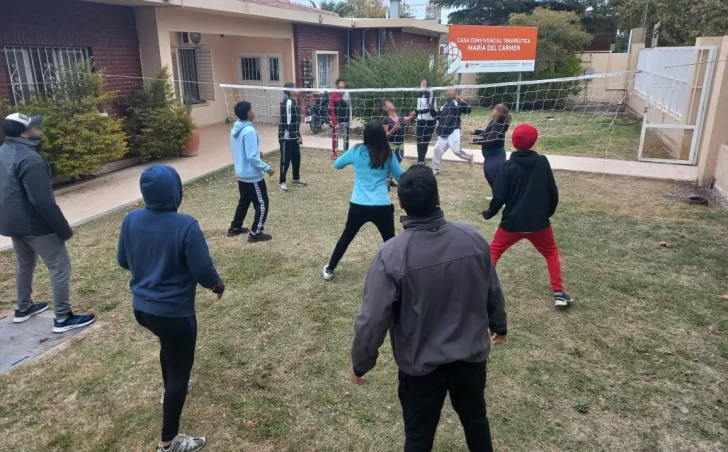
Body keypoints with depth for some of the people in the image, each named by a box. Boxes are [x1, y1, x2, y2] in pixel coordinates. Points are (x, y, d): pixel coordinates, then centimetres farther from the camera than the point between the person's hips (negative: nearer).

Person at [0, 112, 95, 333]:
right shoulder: (29, 159, -25)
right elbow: (43, 202, -27)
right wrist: (64, 229, -19)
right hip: (34, 224, -10)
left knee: (24, 263, 25)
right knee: (60, 267, 0)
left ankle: (23, 308, 40)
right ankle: (63, 318, 4)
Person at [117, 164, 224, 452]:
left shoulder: (131, 220, -6)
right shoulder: (185, 226, -25)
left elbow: (123, 261, 7)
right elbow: (203, 271, -20)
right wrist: (218, 284, 2)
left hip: (141, 307, 7)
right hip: (174, 312, -7)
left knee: (168, 346, 34)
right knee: (180, 369, 10)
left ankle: (170, 392, 58)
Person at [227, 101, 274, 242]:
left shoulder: (235, 129, 4)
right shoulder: (249, 131, -24)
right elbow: (252, 157, -25)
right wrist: (267, 168, -16)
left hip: (241, 174, 9)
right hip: (253, 176, -9)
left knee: (244, 201, 24)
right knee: (262, 204, 4)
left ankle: (235, 228, 34)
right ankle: (255, 233, 9)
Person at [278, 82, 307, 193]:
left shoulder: (292, 101, 12)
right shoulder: (288, 102, -17)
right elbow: (289, 122, -21)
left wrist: (297, 136, 19)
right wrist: (298, 136, -18)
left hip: (292, 136, 9)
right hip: (286, 137, -9)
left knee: (296, 157, 16)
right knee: (285, 159, -1)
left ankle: (296, 178, 31)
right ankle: (282, 182, 10)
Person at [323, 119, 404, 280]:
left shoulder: (357, 151, -2)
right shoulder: (388, 154, -4)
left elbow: (337, 164, 14)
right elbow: (400, 177, 7)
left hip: (358, 205, 2)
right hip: (382, 207, -1)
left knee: (346, 236, 21)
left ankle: (330, 269, 32)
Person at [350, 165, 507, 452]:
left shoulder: (391, 255, -25)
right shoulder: (472, 238, -13)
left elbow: (373, 320, -21)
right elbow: (492, 291, 1)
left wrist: (360, 363, -3)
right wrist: (499, 325, 21)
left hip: (421, 364, -3)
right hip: (471, 355, 4)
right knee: (475, 416, 30)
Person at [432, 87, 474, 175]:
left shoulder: (458, 102, -2)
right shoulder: (445, 104, 17)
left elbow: (468, 110, -15)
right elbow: (438, 116, 22)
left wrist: (462, 101, -24)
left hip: (453, 131, -6)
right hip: (443, 132, 6)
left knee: (457, 150, -12)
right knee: (438, 149, 4)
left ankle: (469, 156, 19)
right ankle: (435, 169, 16)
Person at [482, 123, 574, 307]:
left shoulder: (508, 166, -11)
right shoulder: (542, 162, -4)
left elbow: (500, 196, -11)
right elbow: (553, 192, 2)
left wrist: (490, 212, 8)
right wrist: (549, 211, 19)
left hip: (512, 222, -1)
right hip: (539, 221, 2)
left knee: (494, 251, 18)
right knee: (551, 253, 22)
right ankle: (559, 294, 15)